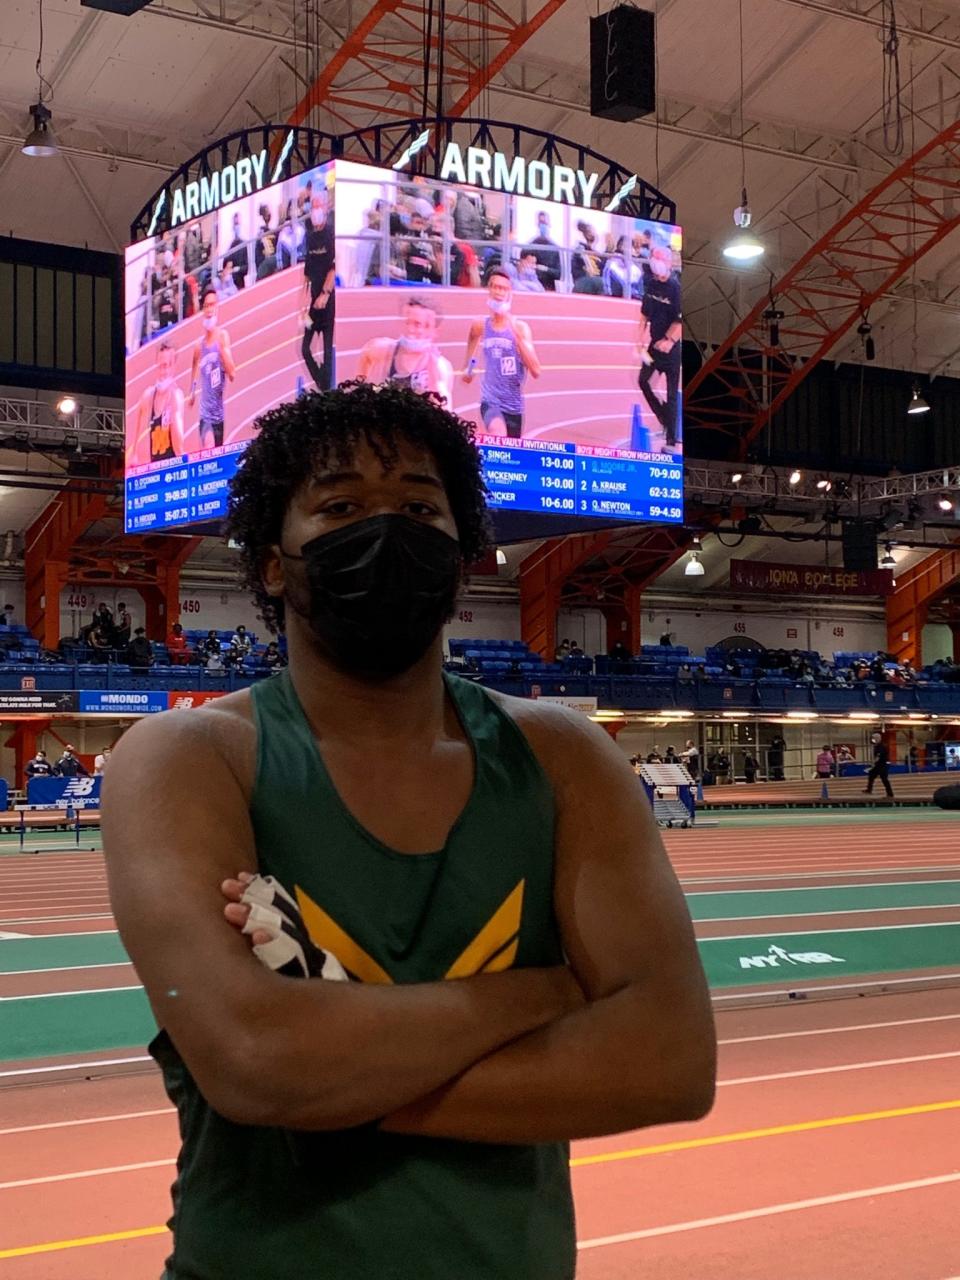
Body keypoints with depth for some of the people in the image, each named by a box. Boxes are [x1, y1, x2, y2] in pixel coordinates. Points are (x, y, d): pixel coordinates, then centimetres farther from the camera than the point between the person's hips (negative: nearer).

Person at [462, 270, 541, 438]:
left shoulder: (520, 327, -7)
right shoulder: (480, 326, -1)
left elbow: (535, 371, -15)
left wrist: (518, 336, -22)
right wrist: (468, 366, 36)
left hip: (514, 404, 1)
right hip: (490, 400, -1)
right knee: (498, 435, -32)